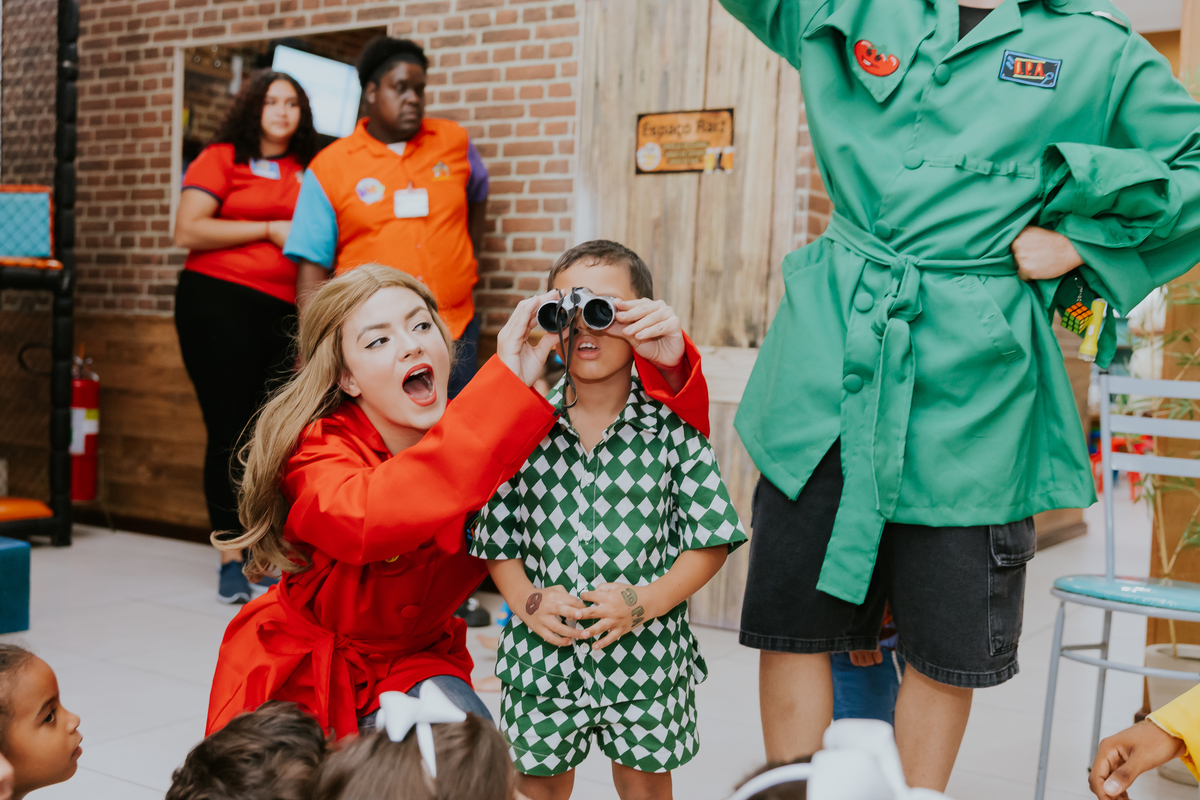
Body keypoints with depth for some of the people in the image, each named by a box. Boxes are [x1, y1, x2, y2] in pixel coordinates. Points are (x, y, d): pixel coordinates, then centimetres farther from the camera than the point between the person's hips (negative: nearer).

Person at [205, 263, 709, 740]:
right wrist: (507, 384, -51)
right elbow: (370, 518, -51)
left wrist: (666, 365, -35)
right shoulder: (316, 452, -24)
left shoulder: (481, 438, -14)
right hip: (300, 669, -2)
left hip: (413, 660, 3)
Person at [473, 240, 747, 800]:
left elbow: (711, 538, -5)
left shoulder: (672, 423, -7)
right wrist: (527, 602, -11)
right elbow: (496, 535, 3)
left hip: (647, 654, 0)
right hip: (544, 651, 1)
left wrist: (648, 601, -15)